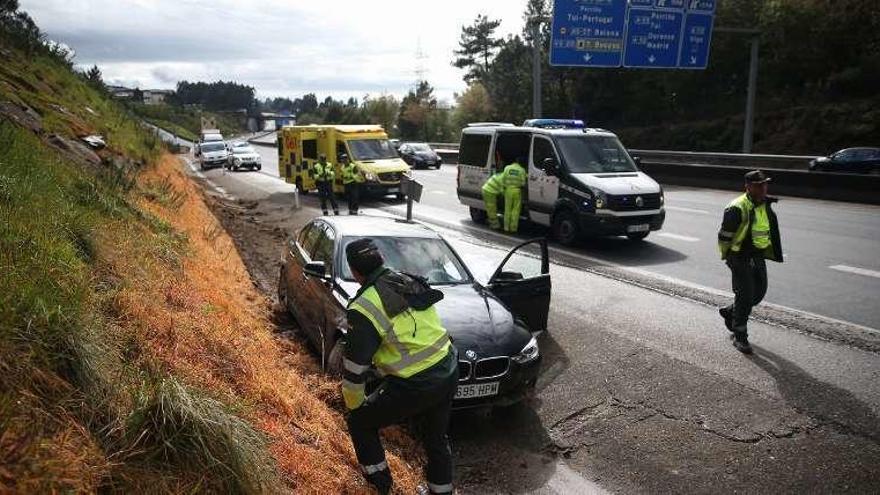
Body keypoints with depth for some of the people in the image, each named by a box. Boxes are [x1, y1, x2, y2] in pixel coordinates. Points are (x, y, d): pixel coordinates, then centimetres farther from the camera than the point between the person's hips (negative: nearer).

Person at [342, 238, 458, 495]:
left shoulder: (364, 309, -16)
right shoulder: (409, 281, 5)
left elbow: (355, 367, -11)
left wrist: (353, 404, 6)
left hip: (415, 386, -7)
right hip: (449, 371, 7)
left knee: (360, 423, 17)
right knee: (437, 437, 28)